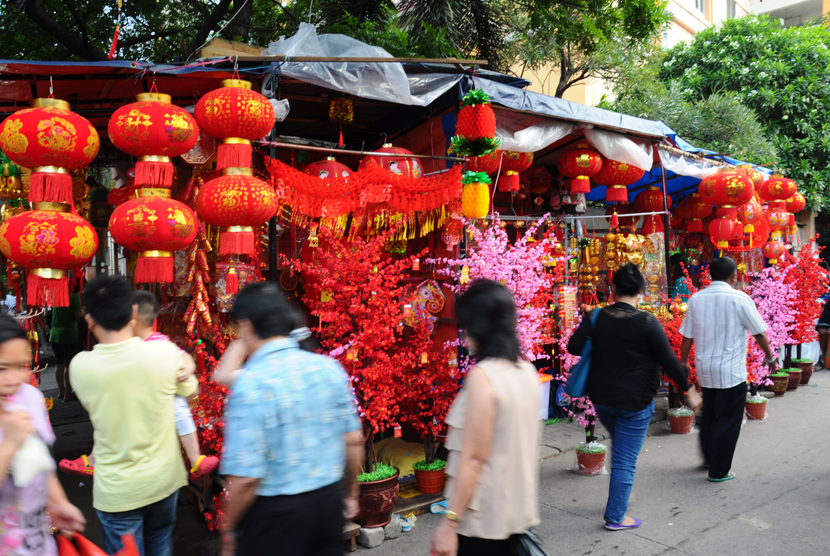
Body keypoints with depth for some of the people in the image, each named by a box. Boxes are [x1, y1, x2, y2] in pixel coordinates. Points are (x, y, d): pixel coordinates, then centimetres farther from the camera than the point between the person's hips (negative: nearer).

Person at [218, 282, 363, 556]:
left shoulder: (250, 383, -20)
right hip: (329, 499, 5)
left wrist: (228, 529, -4)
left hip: (277, 512, -5)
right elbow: (354, 440, 3)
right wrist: (351, 493, 17)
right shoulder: (329, 367, -4)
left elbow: (246, 477, -20)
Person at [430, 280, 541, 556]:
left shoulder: (482, 377, -20)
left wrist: (450, 522, -14)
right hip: (519, 510, 7)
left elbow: (473, 459, -20)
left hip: (484, 519, -7)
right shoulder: (527, 371, 2)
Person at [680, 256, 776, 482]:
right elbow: (759, 333, -5)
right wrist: (769, 357, 12)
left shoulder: (696, 299, -1)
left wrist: (683, 362, 17)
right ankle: (719, 470, 12)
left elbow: (687, 336, 3)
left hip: (704, 369, 5)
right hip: (731, 371, -5)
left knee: (708, 415, 21)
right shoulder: (739, 299, -13)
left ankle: (709, 457, 35)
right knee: (728, 421, 6)